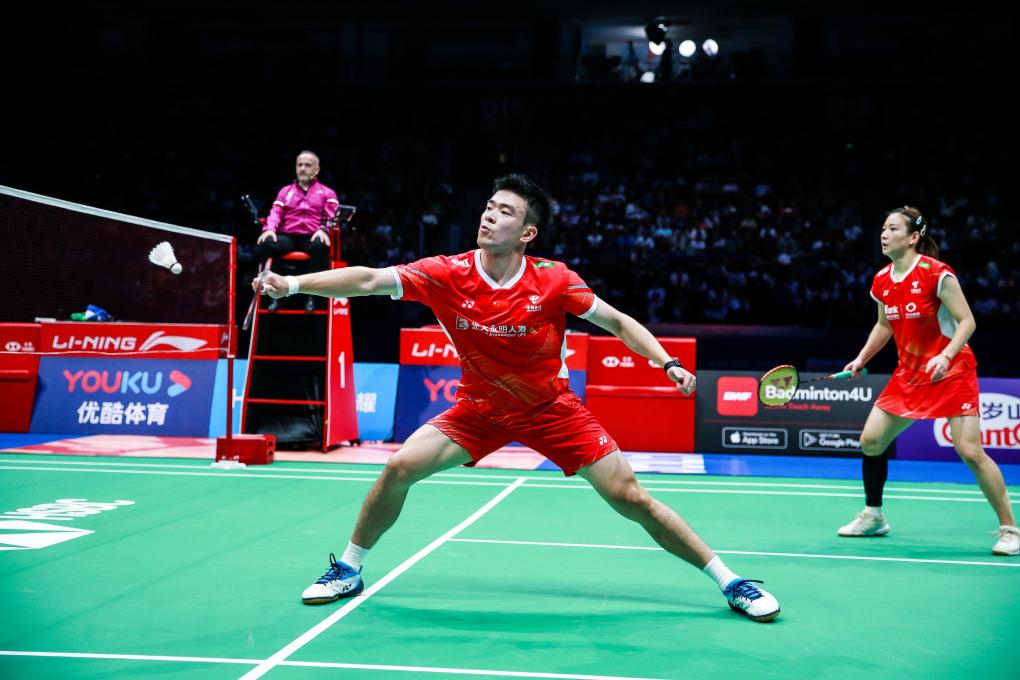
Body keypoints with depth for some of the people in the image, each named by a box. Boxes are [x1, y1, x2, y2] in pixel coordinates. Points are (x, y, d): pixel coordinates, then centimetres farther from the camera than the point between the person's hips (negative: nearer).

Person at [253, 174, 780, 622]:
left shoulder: (554, 281, -20)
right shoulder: (447, 275, -18)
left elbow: (619, 322, -8)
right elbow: (368, 279, -24)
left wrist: (668, 364, -21)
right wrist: (292, 284, -34)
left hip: (552, 410, -2)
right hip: (479, 408, 2)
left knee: (631, 499, -7)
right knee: (399, 468, -13)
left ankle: (728, 581, 9)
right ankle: (348, 571, 12)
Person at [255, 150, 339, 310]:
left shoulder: (327, 192, 18)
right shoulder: (285, 191, 25)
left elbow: (333, 217, 2)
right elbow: (276, 213, 12)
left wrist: (324, 230, -21)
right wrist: (270, 228, -12)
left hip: (312, 237, -2)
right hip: (287, 237, 2)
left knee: (320, 245, -39)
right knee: (264, 244, -30)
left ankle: (312, 296, -29)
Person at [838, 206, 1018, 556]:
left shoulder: (936, 273, -17)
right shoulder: (882, 280, 3)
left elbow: (967, 321, -16)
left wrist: (945, 356, -30)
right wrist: (861, 359, 9)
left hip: (951, 372, -7)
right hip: (909, 374, 7)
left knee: (970, 451, -16)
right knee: (870, 440, 3)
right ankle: (873, 517, 24)